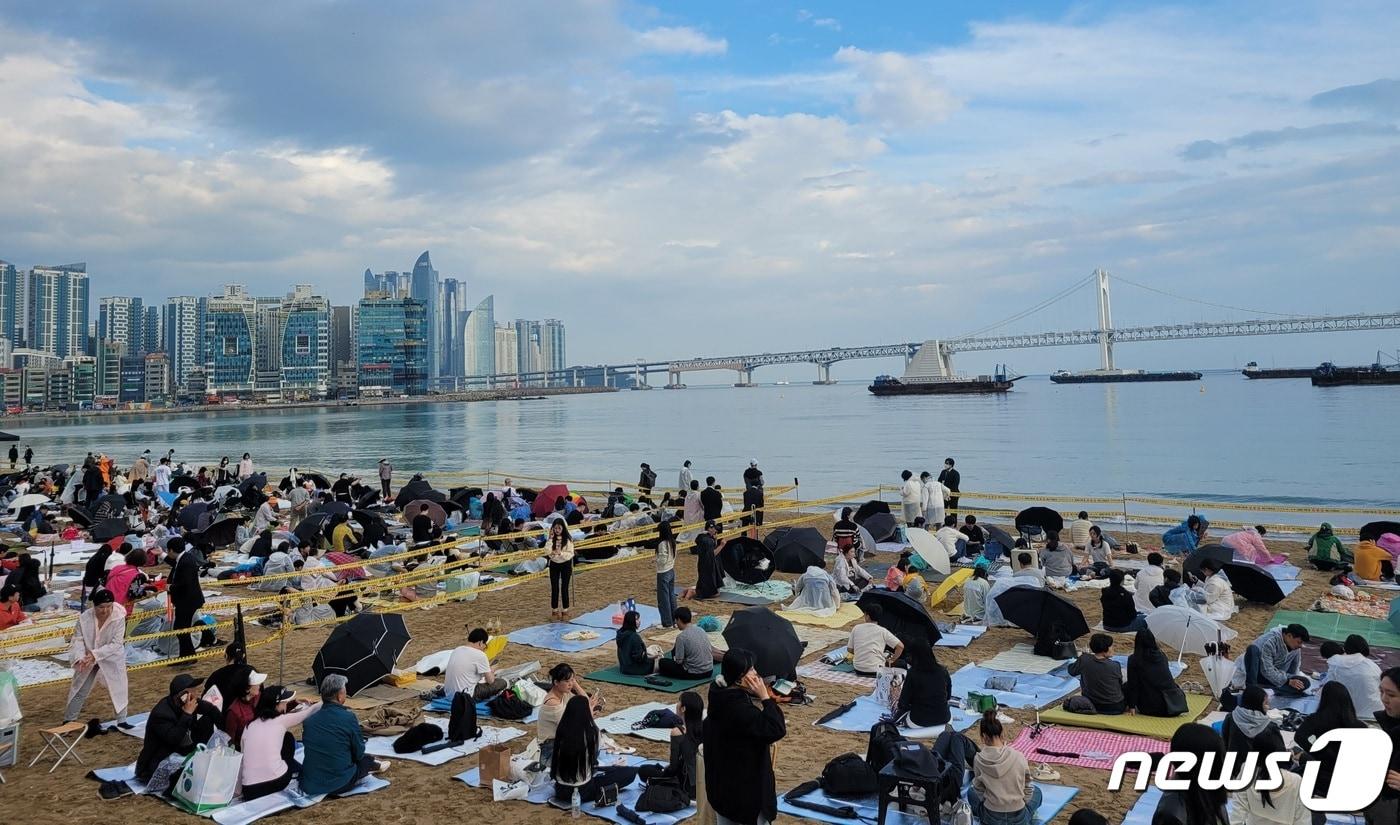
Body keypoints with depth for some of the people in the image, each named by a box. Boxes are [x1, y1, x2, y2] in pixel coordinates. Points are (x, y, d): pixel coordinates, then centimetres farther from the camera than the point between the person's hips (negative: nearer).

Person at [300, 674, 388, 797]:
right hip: (339, 785, -4)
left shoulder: (309, 719, 0)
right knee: (366, 759, 26)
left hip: (309, 786, 4)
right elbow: (359, 753, -5)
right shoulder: (348, 717, -14)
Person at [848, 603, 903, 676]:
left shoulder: (856, 628, -2)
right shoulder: (883, 631, -7)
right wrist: (892, 659, 6)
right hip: (875, 671, -1)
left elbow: (850, 650, 5)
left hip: (858, 670, 1)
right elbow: (900, 646, -9)